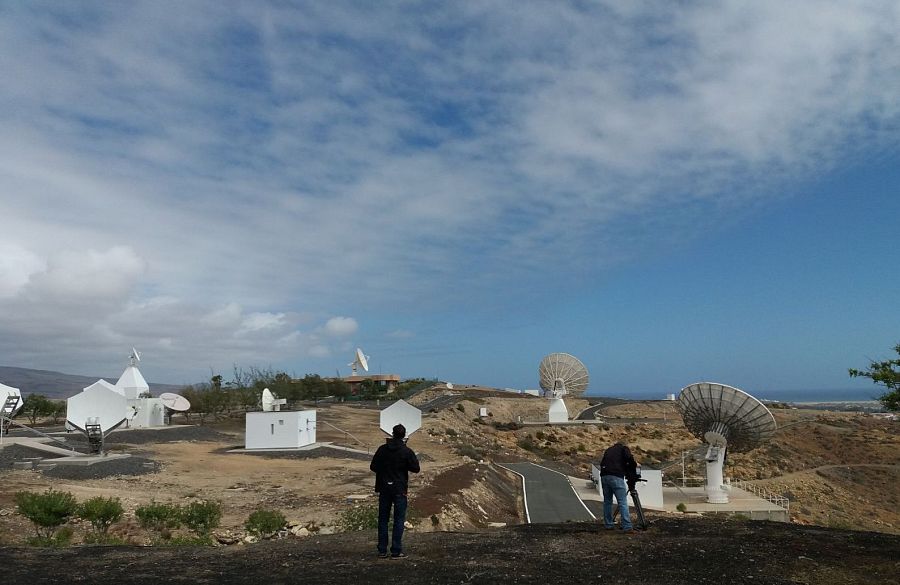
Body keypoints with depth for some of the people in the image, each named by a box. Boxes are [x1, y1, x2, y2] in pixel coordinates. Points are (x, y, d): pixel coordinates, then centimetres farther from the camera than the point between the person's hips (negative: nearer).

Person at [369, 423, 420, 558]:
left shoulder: (382, 449, -2)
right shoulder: (406, 451, -10)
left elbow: (373, 467, 3)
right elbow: (416, 468, -6)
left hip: (384, 489, 3)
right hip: (399, 490, -3)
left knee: (383, 519, 12)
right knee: (399, 520, 4)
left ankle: (382, 550, 14)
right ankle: (396, 551, 2)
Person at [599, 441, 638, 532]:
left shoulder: (608, 450, 29)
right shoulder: (624, 448, 14)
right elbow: (629, 458, -5)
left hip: (604, 476, 5)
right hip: (616, 477, -5)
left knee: (607, 501, 14)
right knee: (623, 502, -5)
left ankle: (608, 525, 17)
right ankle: (627, 527, -10)